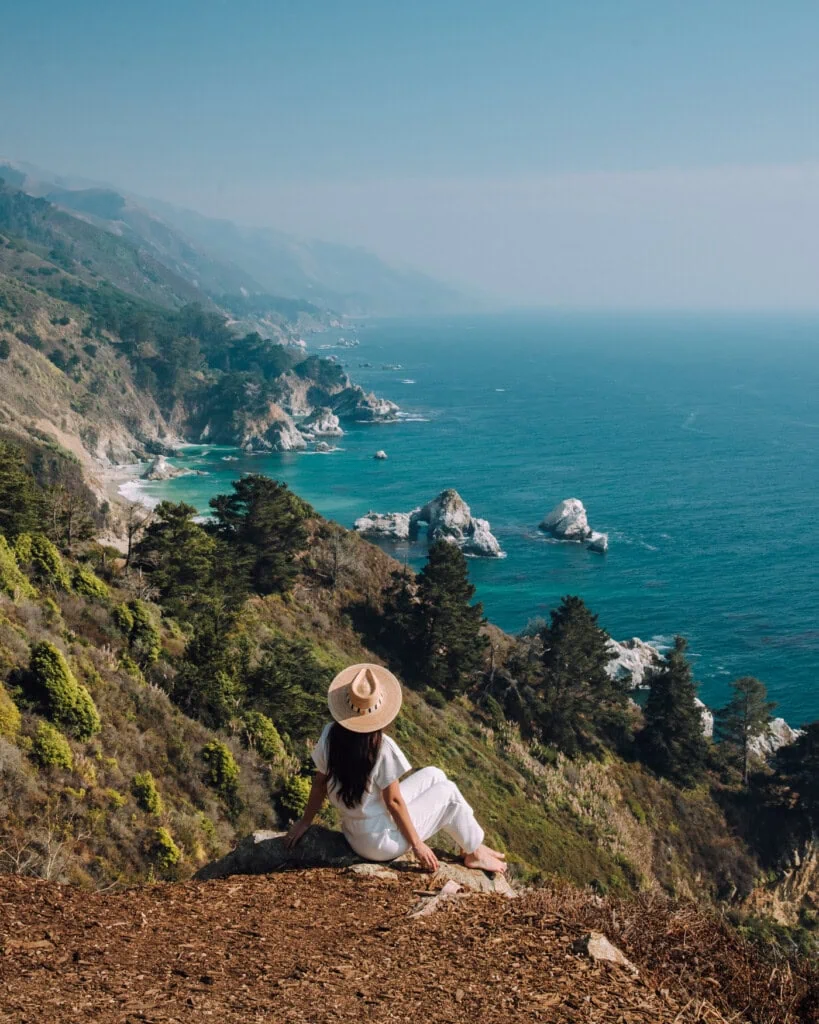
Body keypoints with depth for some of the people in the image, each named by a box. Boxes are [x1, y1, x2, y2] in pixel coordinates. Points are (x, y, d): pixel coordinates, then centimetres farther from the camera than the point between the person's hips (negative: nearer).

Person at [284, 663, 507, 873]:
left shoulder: (330, 735, -12)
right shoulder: (382, 747, -28)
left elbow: (319, 782, 0)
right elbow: (393, 801, -20)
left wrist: (305, 821, 14)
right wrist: (417, 845, -8)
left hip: (354, 834, 7)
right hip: (382, 843, -7)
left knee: (433, 775, 18)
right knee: (447, 791, 8)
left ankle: (468, 841, 32)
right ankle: (475, 853, 27)